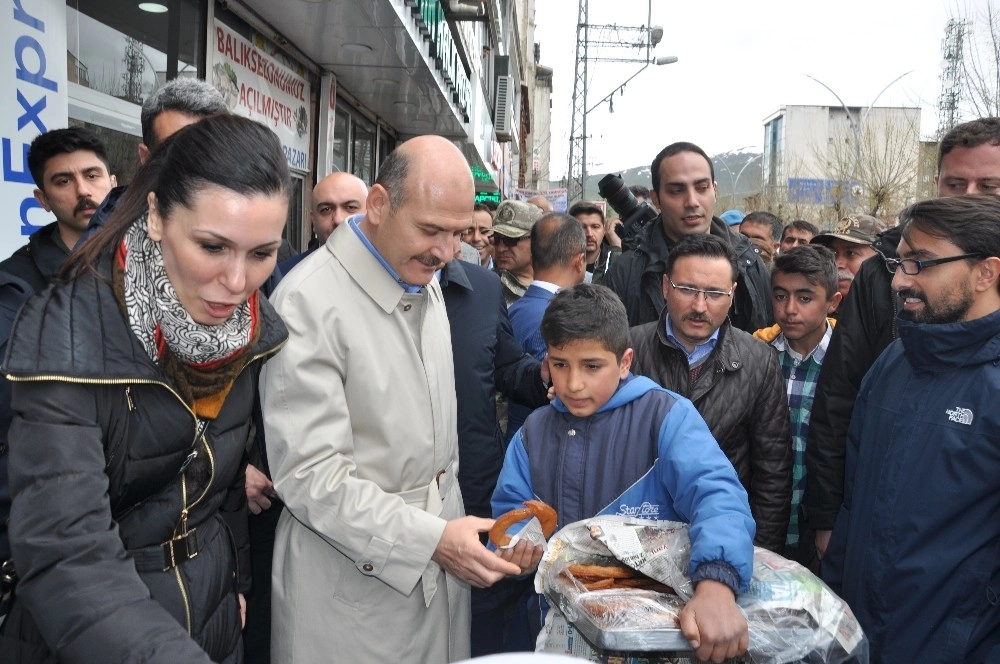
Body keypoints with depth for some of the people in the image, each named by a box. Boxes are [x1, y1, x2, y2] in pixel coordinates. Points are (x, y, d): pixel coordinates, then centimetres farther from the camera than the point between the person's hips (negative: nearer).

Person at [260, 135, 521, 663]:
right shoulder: (309, 301, -20)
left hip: (439, 552, 7)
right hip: (354, 574, -6)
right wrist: (431, 539, -24)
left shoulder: (425, 282, 5)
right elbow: (309, 473, -21)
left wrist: (450, 529, 11)